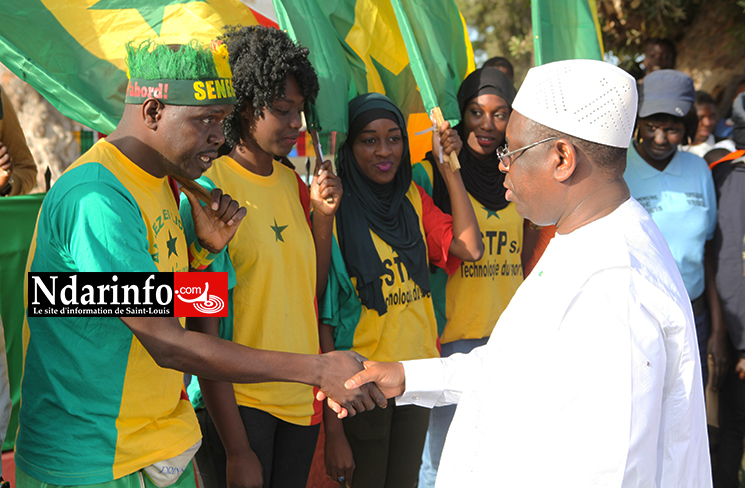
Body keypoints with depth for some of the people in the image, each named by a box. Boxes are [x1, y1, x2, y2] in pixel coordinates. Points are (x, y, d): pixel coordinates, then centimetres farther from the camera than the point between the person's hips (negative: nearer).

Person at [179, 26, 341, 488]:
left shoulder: (292, 182, 7)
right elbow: (203, 331, -15)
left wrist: (323, 215, -2)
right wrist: (236, 450, -16)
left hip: (301, 397, 7)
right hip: (233, 402, -6)